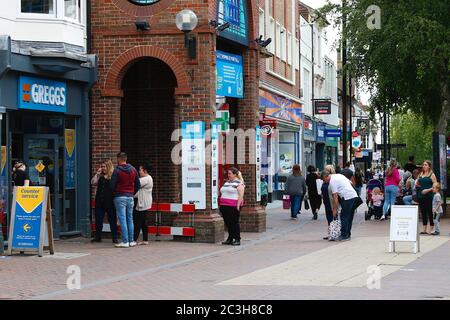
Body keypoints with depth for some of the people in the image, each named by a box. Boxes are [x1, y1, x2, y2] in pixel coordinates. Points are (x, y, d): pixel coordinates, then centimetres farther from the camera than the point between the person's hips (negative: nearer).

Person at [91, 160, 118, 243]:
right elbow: (93, 183, 4)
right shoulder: (100, 176, 11)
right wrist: (97, 173, 0)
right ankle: (98, 237, 17)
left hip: (110, 202, -6)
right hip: (100, 202, 6)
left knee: (112, 220, 2)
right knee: (98, 220, 8)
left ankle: (114, 238, 9)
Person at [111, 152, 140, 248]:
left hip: (120, 197, -5)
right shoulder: (133, 170, 7)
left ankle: (125, 242, -6)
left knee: (122, 219, -4)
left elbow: (112, 185, -11)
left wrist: (115, 192, 9)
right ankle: (131, 241, 11)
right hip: (130, 197, 5)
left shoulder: (117, 170, -10)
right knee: (130, 219, 11)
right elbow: (138, 185, 11)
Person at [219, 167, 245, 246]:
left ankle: (237, 239, 1)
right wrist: (221, 204, 18)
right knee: (227, 223, 9)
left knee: (234, 223, -4)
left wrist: (238, 205, -20)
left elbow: (241, 195, -13)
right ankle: (230, 238, 16)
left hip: (233, 206, -8)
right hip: (224, 206, 8)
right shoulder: (227, 182, 19)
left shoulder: (239, 183, -7)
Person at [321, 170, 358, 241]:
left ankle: (344, 235, -3)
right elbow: (350, 182, 21)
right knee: (350, 216, 14)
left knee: (344, 217, -4)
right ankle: (348, 234, 19)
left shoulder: (332, 181, -8)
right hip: (354, 195, 9)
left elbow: (335, 196, -10)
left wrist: (334, 209, -7)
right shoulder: (339, 175, 18)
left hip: (347, 198, -9)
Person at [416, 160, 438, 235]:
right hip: (421, 196, 6)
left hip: (428, 196, -6)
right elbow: (417, 182, 27)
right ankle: (424, 229, 14)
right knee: (423, 213, 9)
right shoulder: (421, 174, 14)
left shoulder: (432, 175, -3)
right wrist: (416, 184, 4)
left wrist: (428, 190, -19)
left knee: (430, 213, -3)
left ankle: (431, 229, 2)